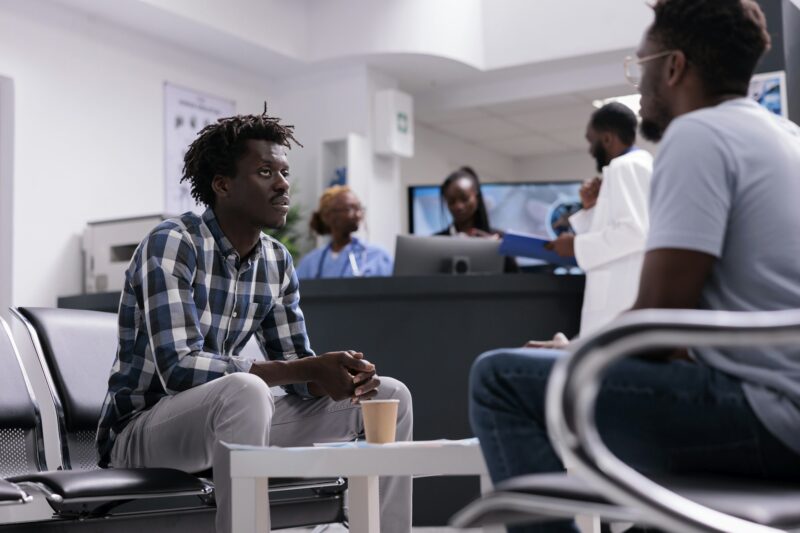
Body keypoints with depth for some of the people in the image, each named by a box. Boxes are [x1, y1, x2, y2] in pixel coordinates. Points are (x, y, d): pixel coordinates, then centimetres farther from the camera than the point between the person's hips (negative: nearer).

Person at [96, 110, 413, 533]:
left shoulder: (278, 262, 3)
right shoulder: (172, 244, -19)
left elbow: (295, 364, 6)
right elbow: (179, 367, -29)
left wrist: (336, 375, -18)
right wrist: (310, 369, -30)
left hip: (220, 421, 7)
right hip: (138, 431, -7)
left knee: (389, 395, 2)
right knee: (246, 390, -40)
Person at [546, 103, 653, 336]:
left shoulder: (625, 166, -7)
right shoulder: (640, 165, 24)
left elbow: (635, 231, -20)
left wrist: (577, 246, -11)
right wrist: (591, 208, 15)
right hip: (624, 301, 10)